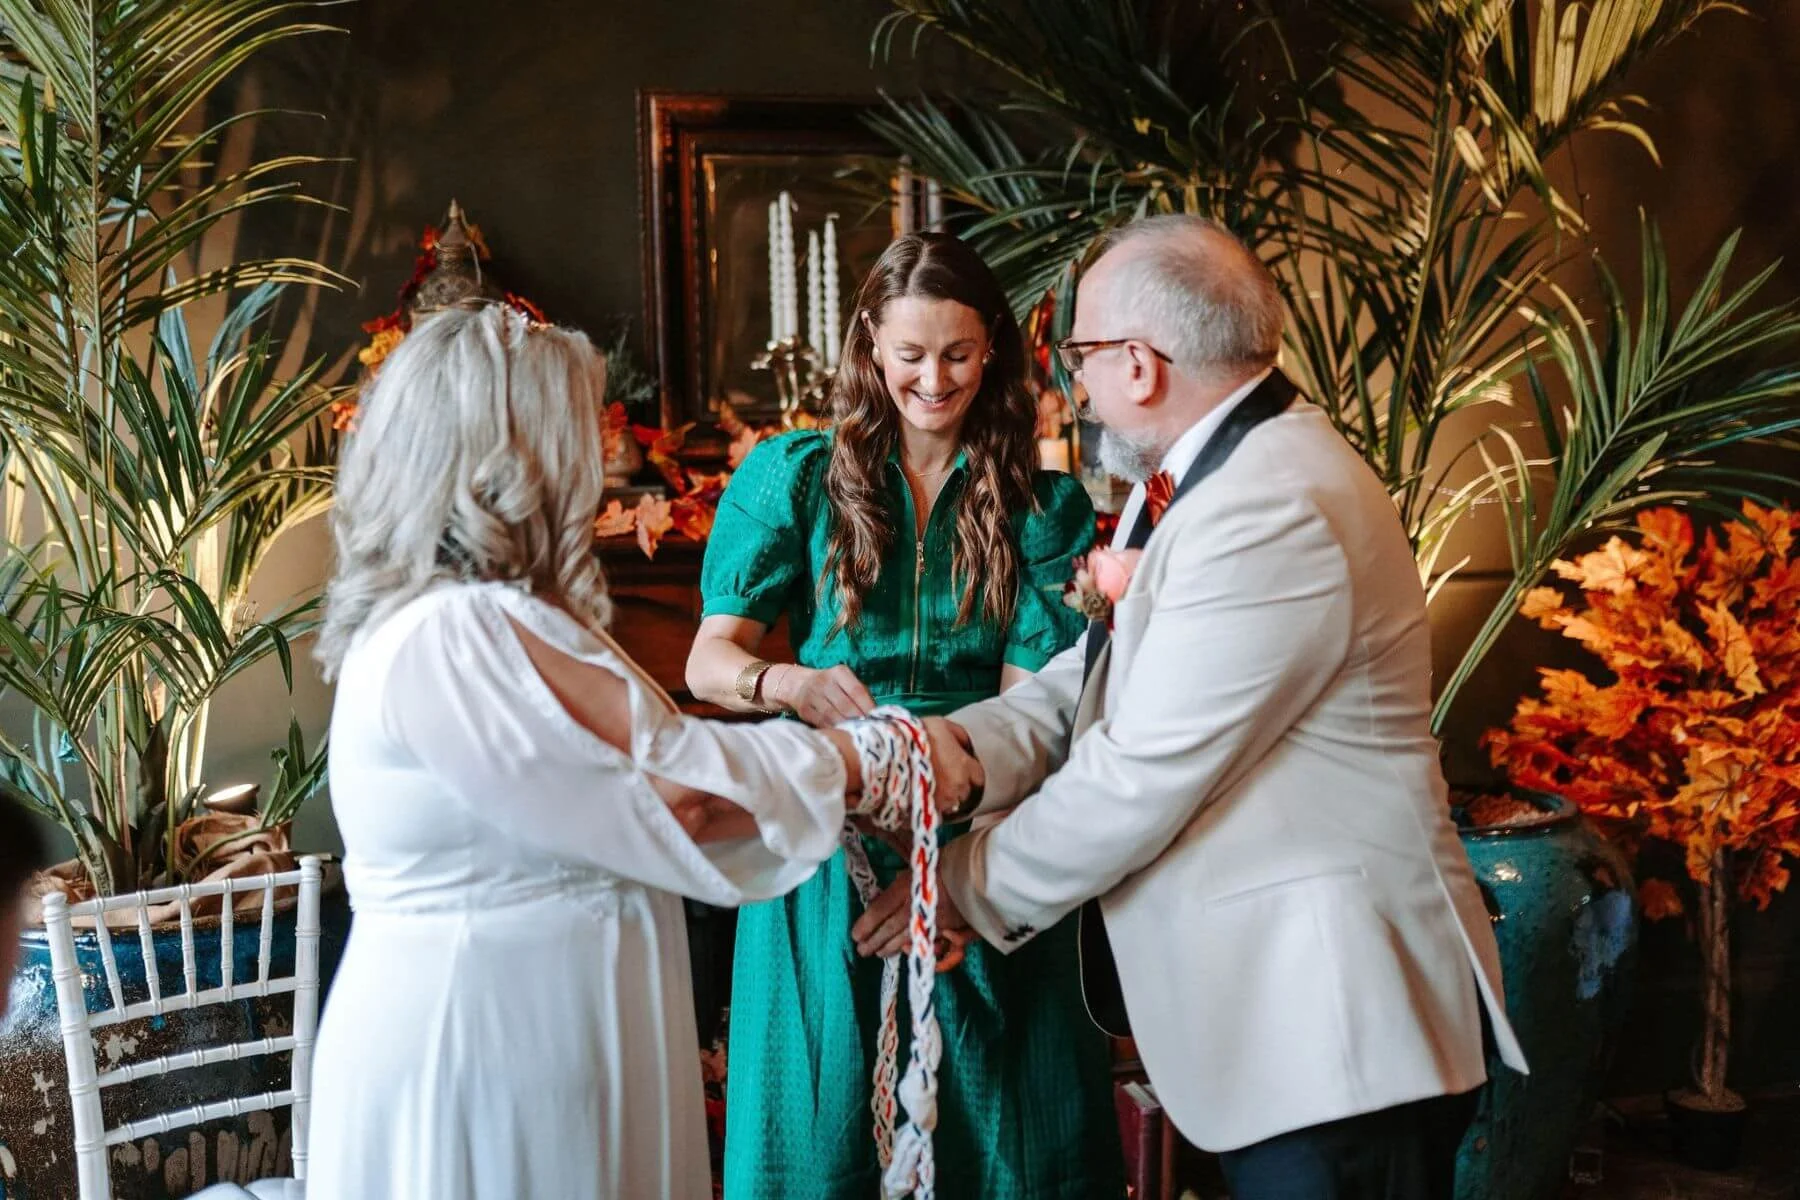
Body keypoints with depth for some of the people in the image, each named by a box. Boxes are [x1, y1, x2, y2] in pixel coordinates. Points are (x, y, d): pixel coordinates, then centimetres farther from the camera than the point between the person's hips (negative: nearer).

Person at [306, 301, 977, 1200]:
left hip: (532, 1039, 10)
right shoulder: (447, 639, -22)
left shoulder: (477, 621, 10)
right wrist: (873, 758, -8)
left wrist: (845, 765, 2)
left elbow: (632, 798, 7)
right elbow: (670, 778, -20)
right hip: (479, 1050, -10)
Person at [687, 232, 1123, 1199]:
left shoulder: (1042, 503, 2)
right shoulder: (795, 476, 1)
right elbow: (708, 659, -5)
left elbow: (1032, 696, -6)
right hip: (829, 850, 0)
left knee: (992, 1117, 9)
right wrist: (791, 685, -27)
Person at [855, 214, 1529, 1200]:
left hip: (1332, 1017, -10)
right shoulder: (1199, 475, 10)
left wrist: (965, 885, -9)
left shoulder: (1272, 511, -23)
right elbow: (1092, 682, 6)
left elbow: (1141, 777, -22)